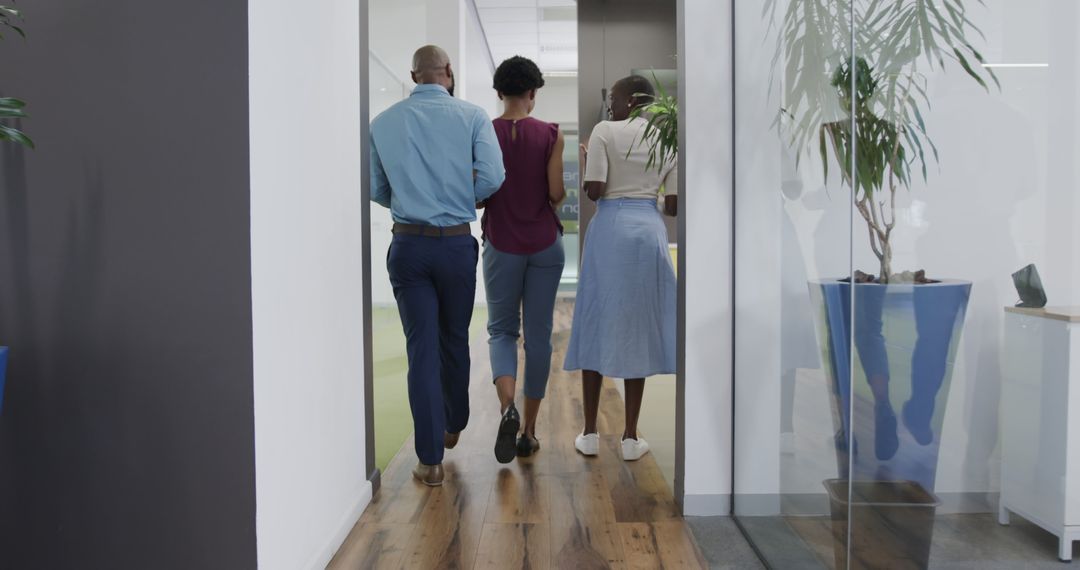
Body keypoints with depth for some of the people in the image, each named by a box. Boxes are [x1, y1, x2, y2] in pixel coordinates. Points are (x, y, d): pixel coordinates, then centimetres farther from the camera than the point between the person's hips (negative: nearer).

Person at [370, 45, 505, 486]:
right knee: (455, 342, 17)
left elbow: (376, 190, 7)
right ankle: (452, 427, 38)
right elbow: (492, 178, -12)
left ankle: (430, 460, 5)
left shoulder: (383, 123, 4)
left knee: (421, 349, 3)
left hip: (408, 245, 1)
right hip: (456, 243, 0)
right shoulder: (472, 116, -2)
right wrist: (461, 199, 7)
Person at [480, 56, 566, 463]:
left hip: (501, 244, 0)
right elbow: (556, 193, -8)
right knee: (538, 334, 8)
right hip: (544, 244, 0)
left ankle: (507, 406, -14)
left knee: (501, 329, 13)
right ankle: (529, 431, 14)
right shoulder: (550, 134, -4)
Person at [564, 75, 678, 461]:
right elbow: (674, 206, 5)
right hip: (650, 232, 3)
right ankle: (630, 437, 11)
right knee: (638, 327, 8)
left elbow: (593, 192, -10)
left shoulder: (605, 131, -2)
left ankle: (590, 434, 11)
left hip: (609, 230, -3)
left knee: (596, 325, 7)